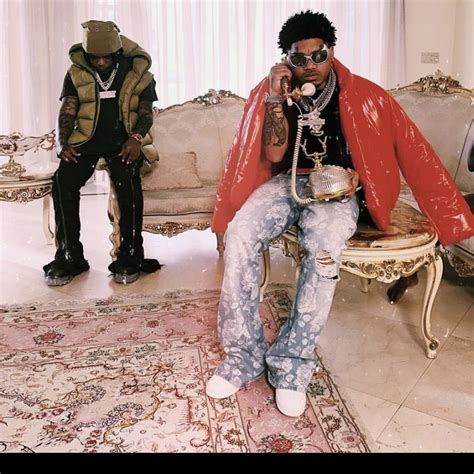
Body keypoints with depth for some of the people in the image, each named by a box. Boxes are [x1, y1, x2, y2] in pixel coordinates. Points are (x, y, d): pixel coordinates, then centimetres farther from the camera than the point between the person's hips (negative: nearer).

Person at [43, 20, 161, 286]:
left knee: (128, 180, -33)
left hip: (123, 140, -2)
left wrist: (136, 138, -18)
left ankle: (130, 256, -22)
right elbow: (67, 112, 4)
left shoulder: (138, 73, 4)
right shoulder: (77, 74, 9)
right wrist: (63, 142, -13)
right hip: (86, 138, 2)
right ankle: (70, 256, -14)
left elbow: (146, 113, 2)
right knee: (63, 181, -24)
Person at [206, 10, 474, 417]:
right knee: (240, 233, -28)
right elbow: (274, 155, -6)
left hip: (338, 191, -2)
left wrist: (358, 177, -10)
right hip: (288, 184, 2)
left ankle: (293, 362, -23)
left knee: (324, 247, -36)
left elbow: (408, 149, 4)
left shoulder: (361, 96, -1)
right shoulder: (273, 92, 4)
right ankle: (243, 354, -20)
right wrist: (276, 99, -14)